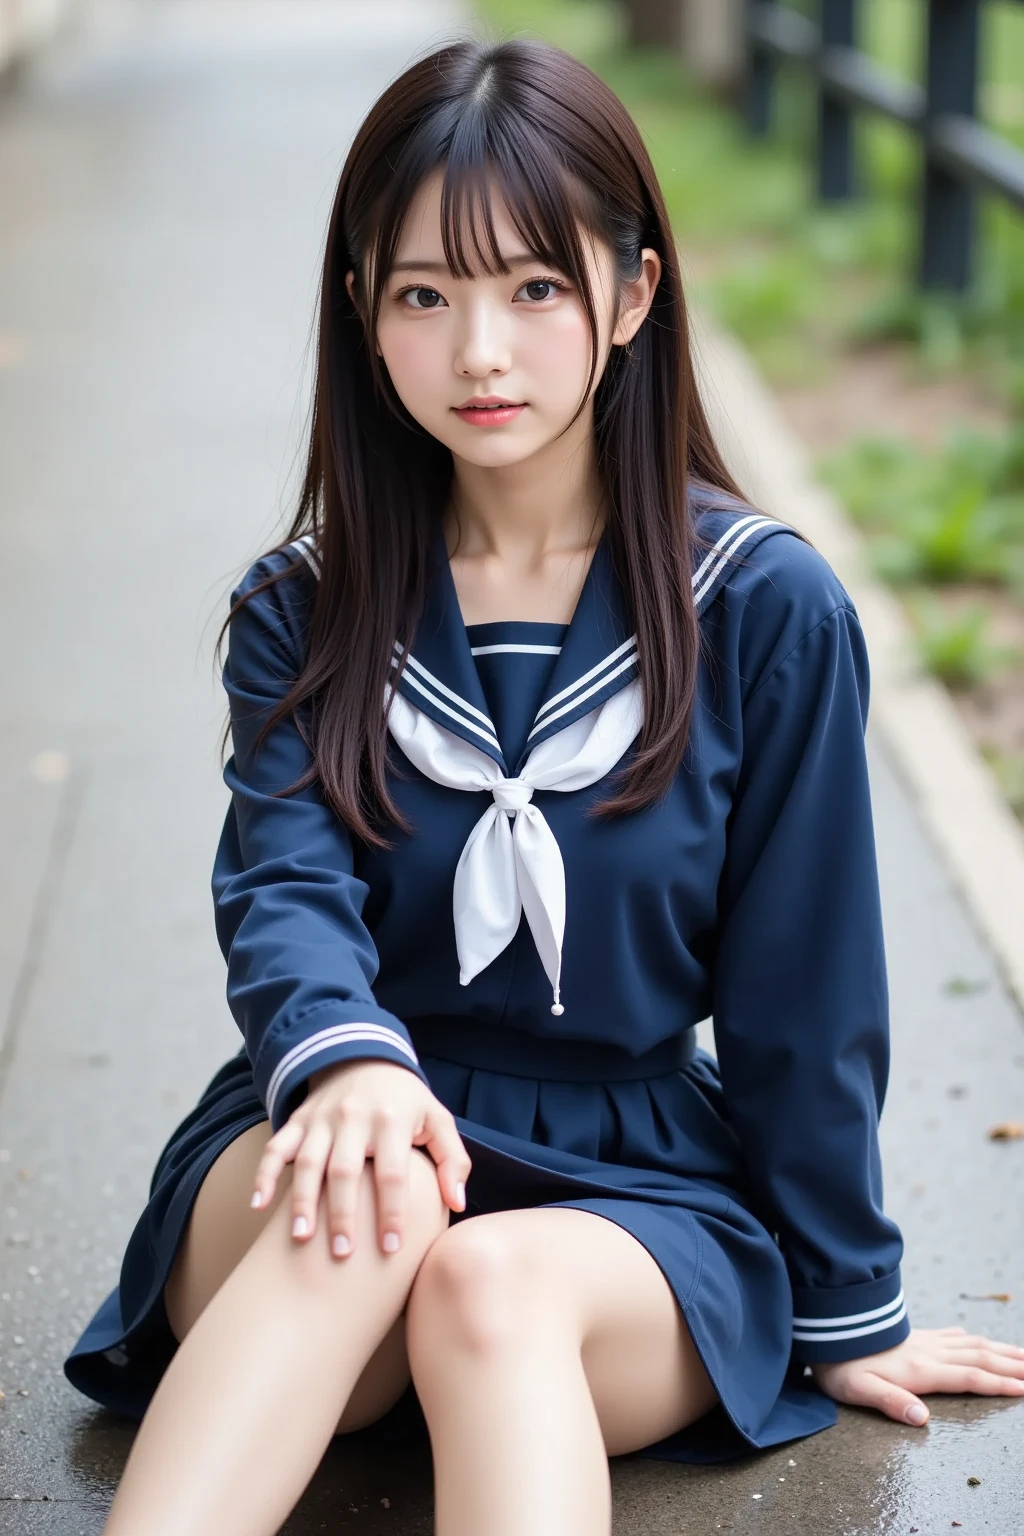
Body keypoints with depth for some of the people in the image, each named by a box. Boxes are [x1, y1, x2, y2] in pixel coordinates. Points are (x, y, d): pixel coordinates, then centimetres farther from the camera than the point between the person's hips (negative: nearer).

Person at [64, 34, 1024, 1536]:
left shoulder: (766, 610, -2)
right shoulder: (302, 609, 5)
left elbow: (803, 1000, 2)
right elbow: (284, 884, -11)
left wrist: (846, 1308, 9)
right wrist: (344, 1058, -34)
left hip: (637, 1195, -1)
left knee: (490, 1282, -36)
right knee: (361, 1194, -35)